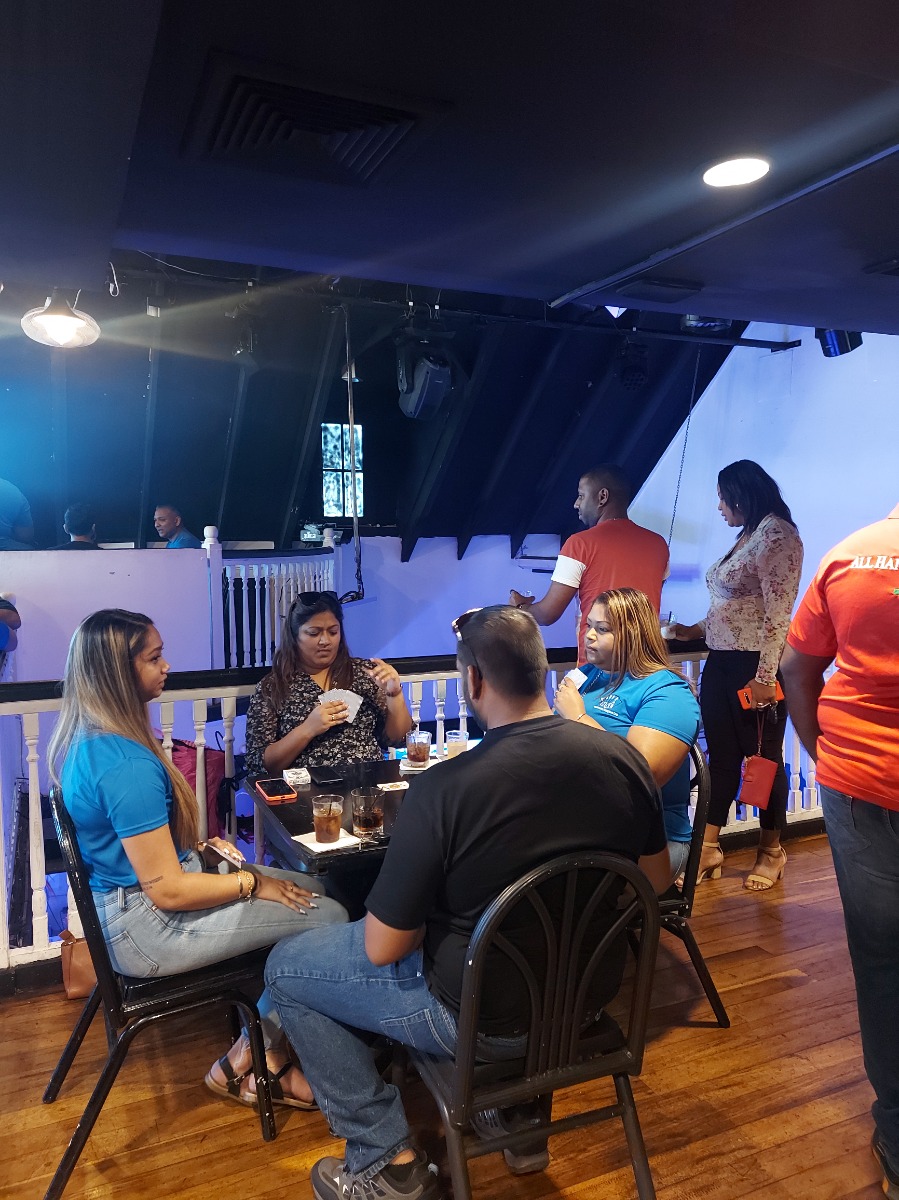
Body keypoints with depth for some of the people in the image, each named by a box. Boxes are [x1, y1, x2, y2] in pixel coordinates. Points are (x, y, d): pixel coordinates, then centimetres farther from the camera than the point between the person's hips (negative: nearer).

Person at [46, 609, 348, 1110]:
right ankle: (248, 1063, 9)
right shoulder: (126, 764, -29)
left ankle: (265, 1046, 14)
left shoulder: (88, 739, 2)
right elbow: (167, 890, -25)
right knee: (328, 916, -11)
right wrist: (253, 883, -13)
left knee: (313, 888, 8)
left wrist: (198, 848, 6)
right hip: (146, 931, -10)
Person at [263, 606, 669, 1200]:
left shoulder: (442, 790, -30)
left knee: (286, 966, 12)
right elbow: (657, 882, 3)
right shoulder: (622, 756, -15)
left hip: (484, 1017, -5)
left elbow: (382, 949, -19)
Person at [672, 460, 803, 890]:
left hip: (755, 666, -8)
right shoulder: (746, 536, 15)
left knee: (763, 757, 6)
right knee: (720, 755, 10)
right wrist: (695, 630, 21)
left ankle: (771, 852, 23)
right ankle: (708, 848, 17)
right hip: (720, 662, 8)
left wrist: (764, 677, -22)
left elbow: (777, 612, -19)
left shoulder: (775, 532, -12)